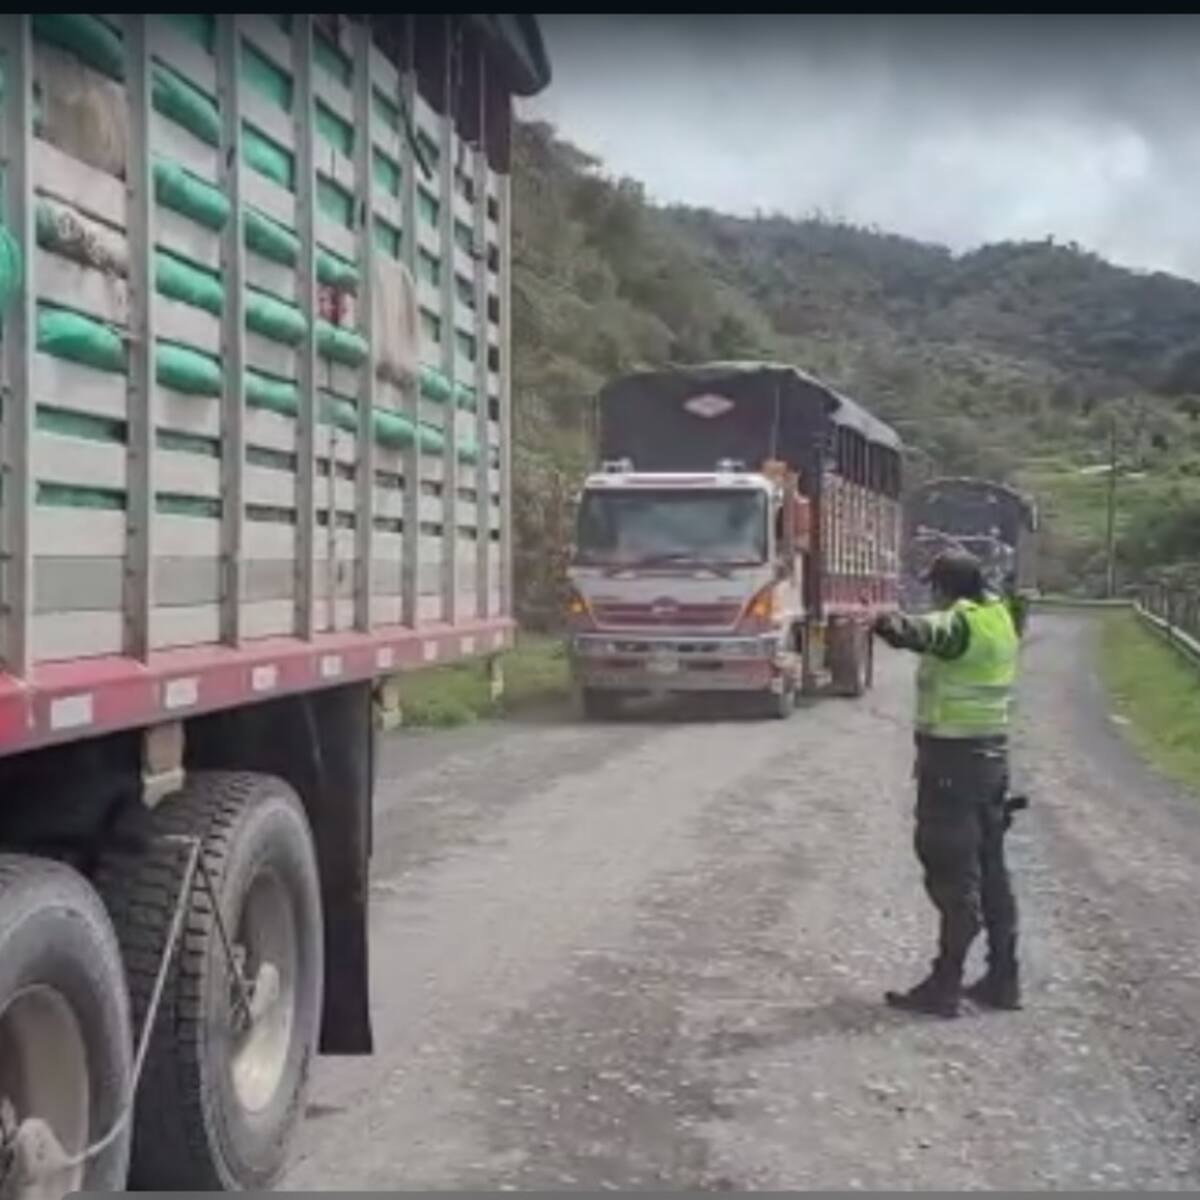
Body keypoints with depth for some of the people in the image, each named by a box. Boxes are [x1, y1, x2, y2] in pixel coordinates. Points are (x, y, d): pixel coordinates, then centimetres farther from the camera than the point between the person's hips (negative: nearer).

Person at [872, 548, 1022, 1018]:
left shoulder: (960, 622, -16)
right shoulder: (1000, 616, 11)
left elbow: (930, 631, -41)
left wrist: (895, 626, -59)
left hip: (952, 758, -9)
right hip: (993, 753, 9)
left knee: (953, 877, -4)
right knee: (991, 872, 15)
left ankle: (944, 986, 1)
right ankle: (1003, 979, 22)